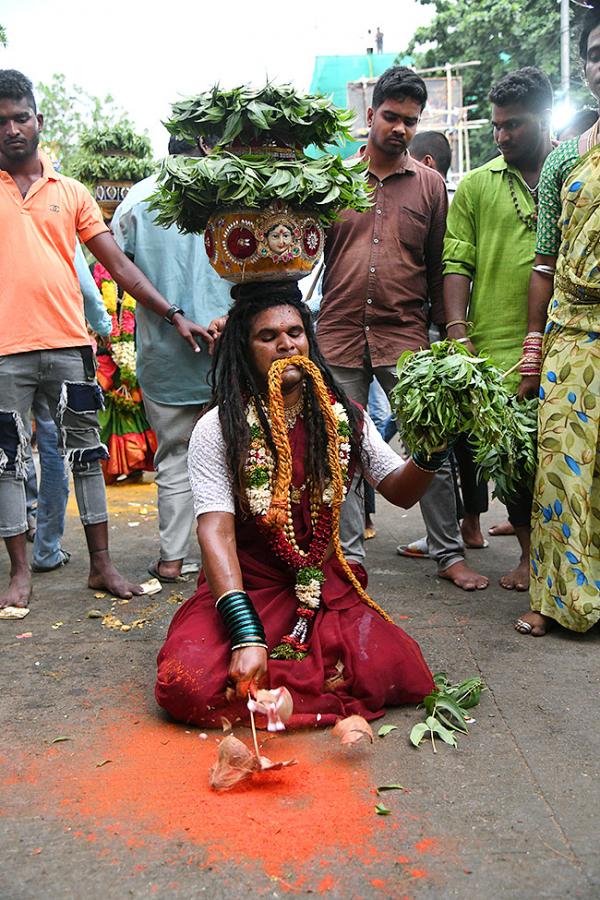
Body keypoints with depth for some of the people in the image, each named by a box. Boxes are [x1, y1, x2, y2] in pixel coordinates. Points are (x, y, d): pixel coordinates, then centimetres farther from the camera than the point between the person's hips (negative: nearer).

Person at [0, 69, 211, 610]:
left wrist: (173, 314, 4)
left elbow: (119, 265, 10)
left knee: (86, 452, 7)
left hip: (68, 343, 1)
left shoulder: (72, 192, 11)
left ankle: (102, 565, 18)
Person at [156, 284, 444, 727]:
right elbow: (216, 533, -16)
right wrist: (246, 634, -28)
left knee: (392, 669, -25)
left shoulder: (343, 417, 5)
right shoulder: (219, 429, -7)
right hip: (247, 585, -3)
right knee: (186, 684, -29)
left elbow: (399, 491, 7)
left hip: (327, 586, 3)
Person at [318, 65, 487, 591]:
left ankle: (449, 553, 11)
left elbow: (439, 267, 11)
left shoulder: (430, 184, 9)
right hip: (339, 331, 1)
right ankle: (348, 554, 17)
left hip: (405, 333, 0)